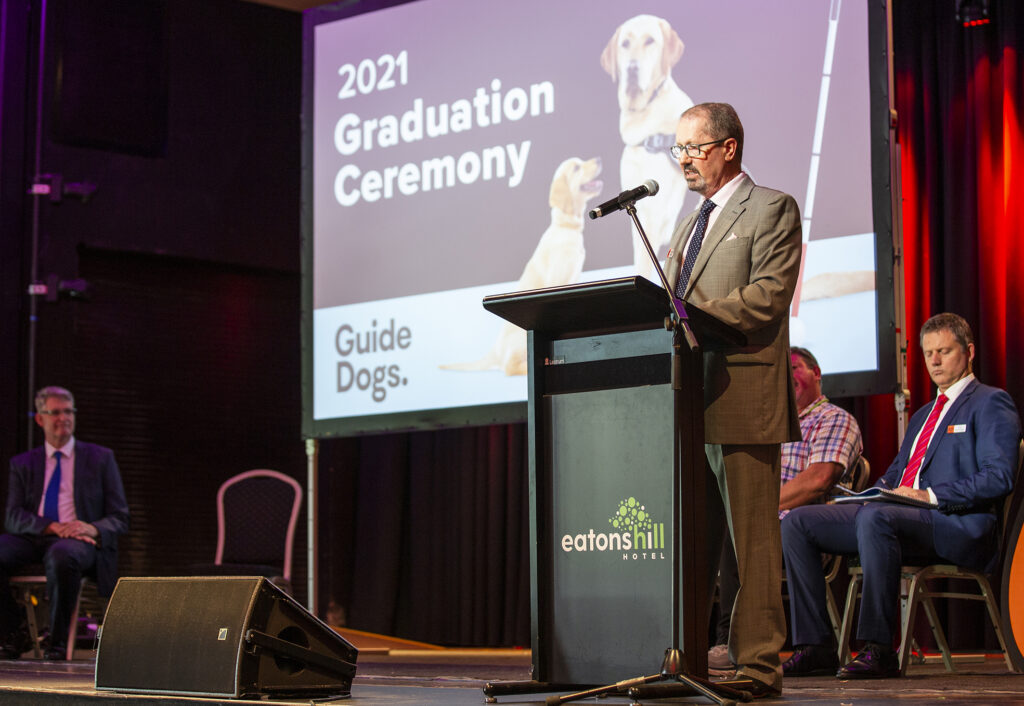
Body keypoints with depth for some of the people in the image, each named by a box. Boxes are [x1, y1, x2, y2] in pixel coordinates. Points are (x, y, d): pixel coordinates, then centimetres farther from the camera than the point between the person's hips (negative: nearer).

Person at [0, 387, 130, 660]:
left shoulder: (100, 458, 15)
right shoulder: (22, 464, 18)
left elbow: (119, 518, 9)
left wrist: (93, 529, -15)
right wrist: (54, 527, -16)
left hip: (80, 541, -2)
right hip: (33, 539, 3)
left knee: (62, 555, -40)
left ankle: (57, 640, -23)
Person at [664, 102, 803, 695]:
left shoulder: (772, 209, 0)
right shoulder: (689, 226, 25)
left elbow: (769, 295, -13)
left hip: (743, 398, -8)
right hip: (689, 401, 8)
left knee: (753, 537, -6)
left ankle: (758, 664, -3)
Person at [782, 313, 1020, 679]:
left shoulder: (991, 403, 4)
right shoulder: (924, 414, 31)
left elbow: (998, 478, -10)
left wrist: (931, 496, -20)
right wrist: (861, 496, 7)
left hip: (956, 525, -9)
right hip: (898, 516, 9)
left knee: (875, 517, -40)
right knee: (796, 522, -6)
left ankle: (878, 650, -37)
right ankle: (814, 646, -14)